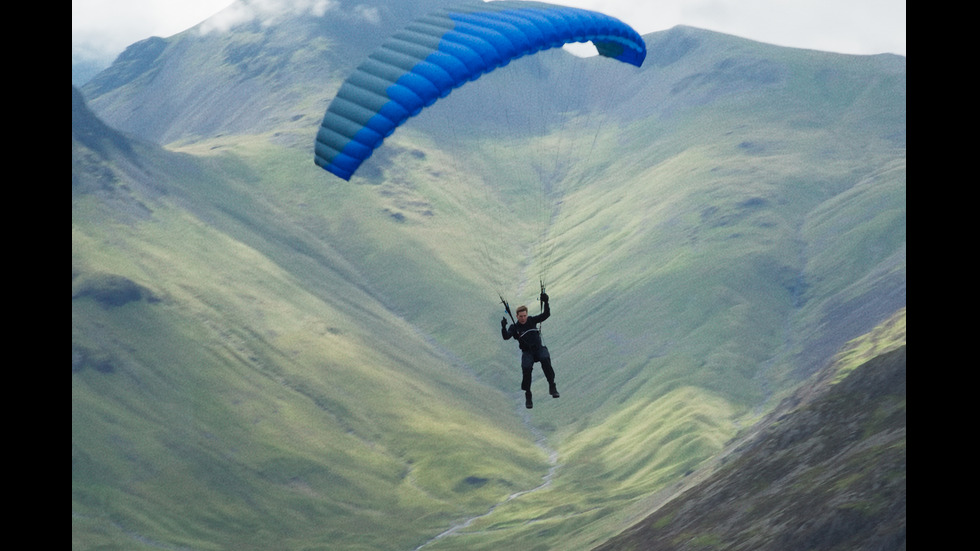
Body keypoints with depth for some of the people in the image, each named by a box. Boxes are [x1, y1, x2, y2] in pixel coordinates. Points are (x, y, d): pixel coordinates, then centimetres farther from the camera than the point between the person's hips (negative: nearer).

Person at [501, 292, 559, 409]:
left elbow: (546, 315, 3)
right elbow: (506, 337, -15)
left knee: (545, 360, -33)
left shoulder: (532, 320, 6)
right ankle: (528, 396, -10)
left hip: (539, 348, 1)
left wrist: (546, 303, -13)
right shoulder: (514, 327, 1)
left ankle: (552, 386, -24)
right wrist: (503, 327, -34)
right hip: (527, 352, -1)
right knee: (526, 369, -26)